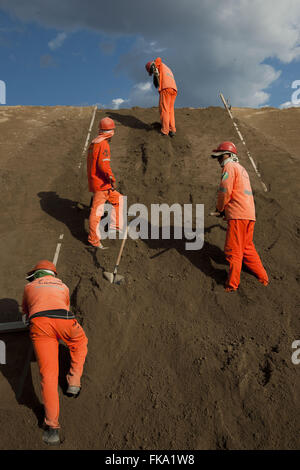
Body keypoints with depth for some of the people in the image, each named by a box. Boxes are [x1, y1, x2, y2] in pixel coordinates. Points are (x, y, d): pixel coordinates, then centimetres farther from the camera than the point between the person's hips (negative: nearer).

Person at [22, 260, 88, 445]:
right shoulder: (63, 286, 36)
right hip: (63, 321, 1)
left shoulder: (29, 287, 33)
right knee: (80, 343, 34)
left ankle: (52, 427, -4)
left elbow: (26, 312, 49)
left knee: (48, 375, 0)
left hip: (39, 323, 0)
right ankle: (74, 383, 25)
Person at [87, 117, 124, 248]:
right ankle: (93, 239, 4)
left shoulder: (94, 143, 14)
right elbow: (103, 164, -26)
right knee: (97, 210, -3)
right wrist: (112, 178, -22)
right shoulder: (104, 144, -15)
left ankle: (116, 225, 22)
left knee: (118, 199, 19)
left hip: (94, 181, 10)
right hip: (101, 183, -10)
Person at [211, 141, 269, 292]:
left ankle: (232, 284, 2)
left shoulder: (229, 166, -3)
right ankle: (263, 278, 25)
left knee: (233, 250, -3)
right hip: (250, 213, 9)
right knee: (247, 248, 19)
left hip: (238, 214, -9)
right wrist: (226, 209, 22)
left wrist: (220, 208, 3)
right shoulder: (242, 169, 26)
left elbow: (225, 191, -12)